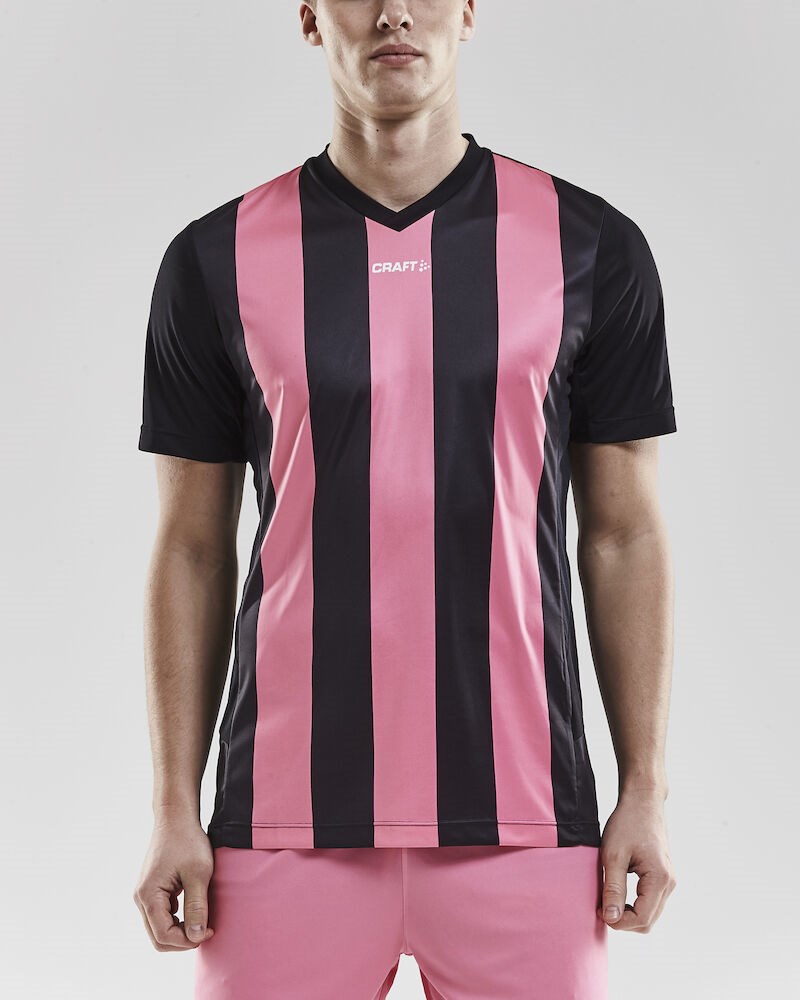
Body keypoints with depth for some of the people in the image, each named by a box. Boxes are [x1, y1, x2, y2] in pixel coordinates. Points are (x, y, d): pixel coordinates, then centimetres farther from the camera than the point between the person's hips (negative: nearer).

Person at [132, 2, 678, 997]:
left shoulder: (592, 247, 3)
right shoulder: (217, 260, 3)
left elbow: (624, 536, 5)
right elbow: (192, 550, 5)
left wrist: (645, 792, 2)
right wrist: (175, 809, 2)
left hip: (520, 820, 0)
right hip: (287, 829, 0)